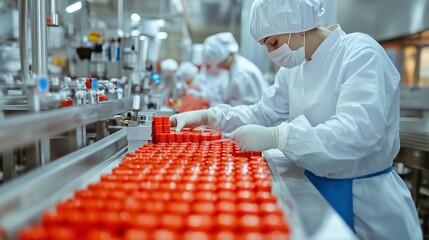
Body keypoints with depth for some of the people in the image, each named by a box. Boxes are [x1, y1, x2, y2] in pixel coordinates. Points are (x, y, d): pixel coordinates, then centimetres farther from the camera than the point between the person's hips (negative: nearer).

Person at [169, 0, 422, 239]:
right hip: (315, 187, 7)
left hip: (364, 199, -6)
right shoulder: (293, 68, 2)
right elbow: (265, 113, 5)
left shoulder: (361, 53, -21)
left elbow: (359, 132, -32)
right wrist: (209, 116, -9)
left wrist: (275, 137, -37)